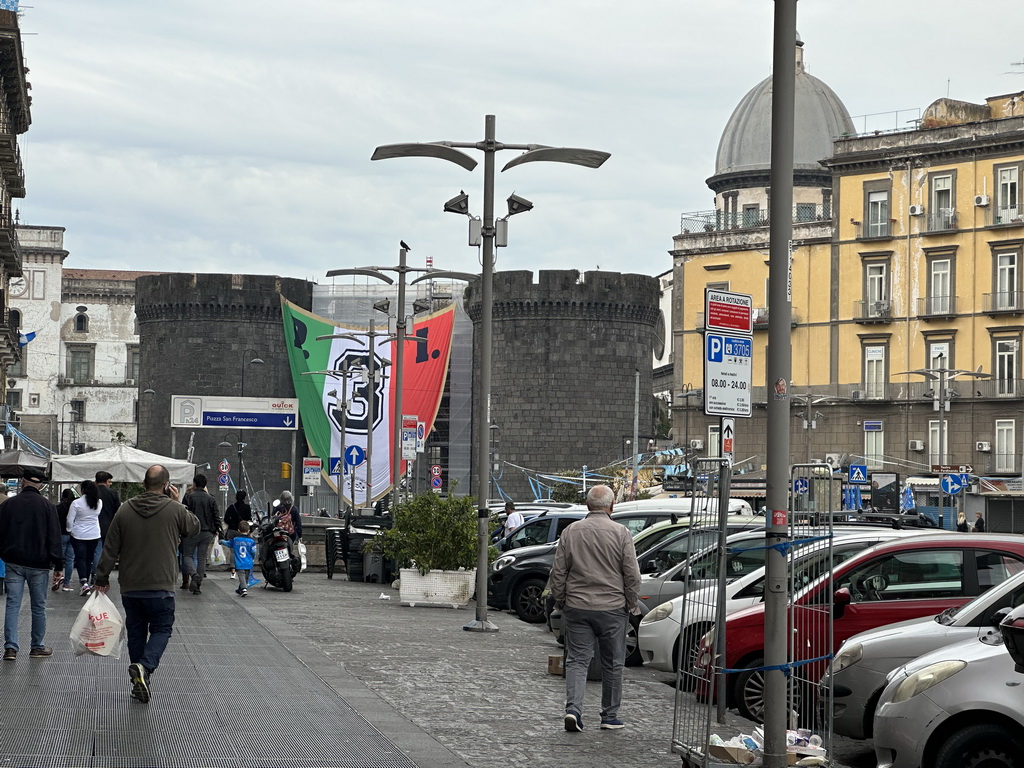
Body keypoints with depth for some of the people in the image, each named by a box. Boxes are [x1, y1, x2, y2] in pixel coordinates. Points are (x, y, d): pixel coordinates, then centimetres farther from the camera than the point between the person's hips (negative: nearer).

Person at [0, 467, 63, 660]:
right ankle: (38, 647, 15)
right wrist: (58, 564, -4)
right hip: (39, 564, -1)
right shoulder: (46, 505, -4)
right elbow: (54, 537, -6)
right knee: (38, 607, 9)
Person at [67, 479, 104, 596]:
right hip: (94, 535, 4)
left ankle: (84, 582, -18)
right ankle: (87, 581, 22)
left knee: (80, 558, -3)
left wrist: (70, 530, 9)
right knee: (89, 558, 14)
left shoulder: (76, 503, -14)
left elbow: (70, 520, -9)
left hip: (79, 535, -4)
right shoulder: (99, 503, -2)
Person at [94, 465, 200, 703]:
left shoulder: (125, 510, 1)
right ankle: (145, 666, -19)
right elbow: (195, 528, 12)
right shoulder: (175, 510, -8)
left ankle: (138, 682, 17)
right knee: (161, 629, 7)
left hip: (130, 587, 3)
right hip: (161, 586, -3)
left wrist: (102, 578, 11)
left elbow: (110, 549, 3)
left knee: (136, 631, 14)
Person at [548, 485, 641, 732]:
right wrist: (632, 605, 6)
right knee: (612, 663, 10)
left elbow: (558, 573, 4)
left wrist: (561, 601, 16)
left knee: (577, 660, 6)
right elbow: (632, 575, -6)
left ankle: (573, 708, -12)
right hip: (612, 608, -2)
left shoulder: (571, 532, 1)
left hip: (577, 608, 2)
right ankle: (610, 716, 16)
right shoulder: (620, 533, -6)